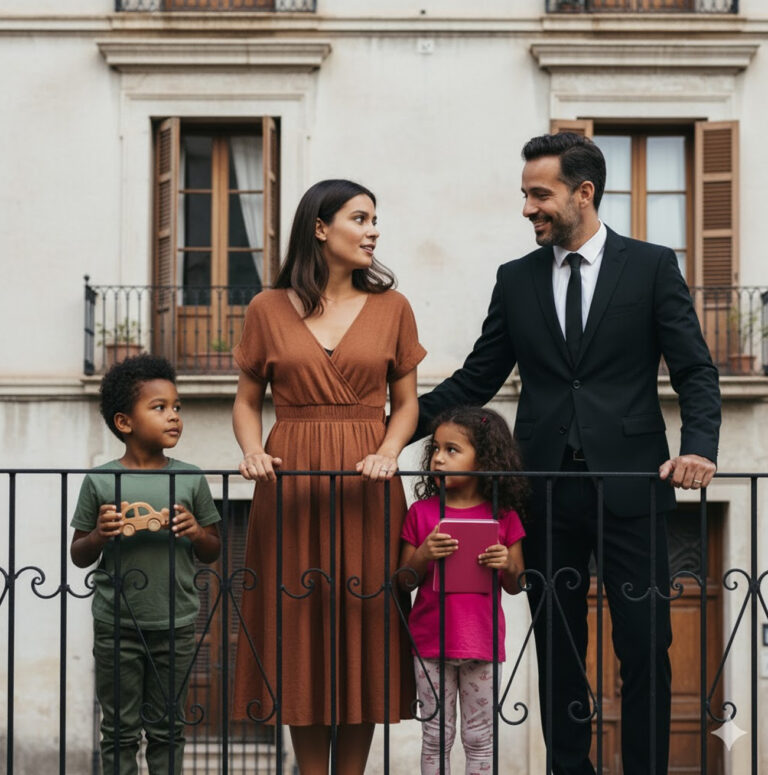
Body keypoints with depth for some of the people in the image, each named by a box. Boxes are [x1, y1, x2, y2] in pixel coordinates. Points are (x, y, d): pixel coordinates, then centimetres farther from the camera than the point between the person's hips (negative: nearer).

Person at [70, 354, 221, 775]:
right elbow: (79, 556, 4)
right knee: (120, 730, 7)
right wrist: (99, 535, -16)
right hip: (117, 625, -1)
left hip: (175, 626, 1)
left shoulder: (191, 479, 1)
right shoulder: (100, 481, -3)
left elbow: (212, 552, 10)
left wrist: (196, 532, -11)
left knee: (167, 729, 10)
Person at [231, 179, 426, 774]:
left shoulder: (391, 307, 7)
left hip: (365, 486, 1)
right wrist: (253, 450, -10)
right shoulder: (269, 309, 4)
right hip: (291, 482, 0)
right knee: (300, 623, 3)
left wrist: (386, 453, -10)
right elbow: (247, 402, 9)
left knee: (363, 626, 2)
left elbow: (407, 403, 8)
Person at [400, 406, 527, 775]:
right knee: (436, 735, 8)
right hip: (430, 641, 0)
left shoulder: (503, 516, 0)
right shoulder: (421, 512, 0)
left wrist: (507, 565, -15)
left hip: (481, 642, 0)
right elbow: (404, 582, 2)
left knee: (479, 736, 8)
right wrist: (423, 555, -17)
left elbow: (515, 587, 6)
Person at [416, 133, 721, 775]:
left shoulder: (652, 266, 2)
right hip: (547, 489, 3)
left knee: (645, 649, -1)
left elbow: (695, 371, -1)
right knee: (558, 651, 8)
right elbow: (475, 380, 12)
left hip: (630, 485, -3)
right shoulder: (516, 280, 11)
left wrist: (699, 446, -18)